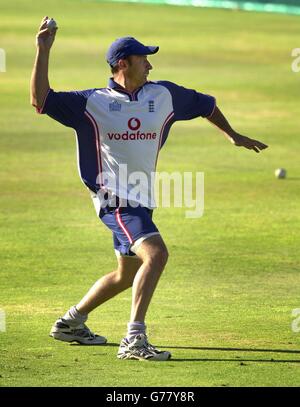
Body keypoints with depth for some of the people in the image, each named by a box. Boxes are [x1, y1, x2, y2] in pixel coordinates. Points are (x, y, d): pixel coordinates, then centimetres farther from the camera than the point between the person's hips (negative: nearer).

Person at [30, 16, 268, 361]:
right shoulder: (92, 102, -6)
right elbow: (41, 101, -13)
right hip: (115, 200, -7)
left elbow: (204, 104, 24)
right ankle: (134, 340, -27)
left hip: (142, 201, 8)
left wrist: (232, 135, 28)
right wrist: (43, 52, -19)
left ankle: (70, 323, 36)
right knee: (155, 254, -26)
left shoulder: (164, 96, 7)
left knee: (127, 275, 18)